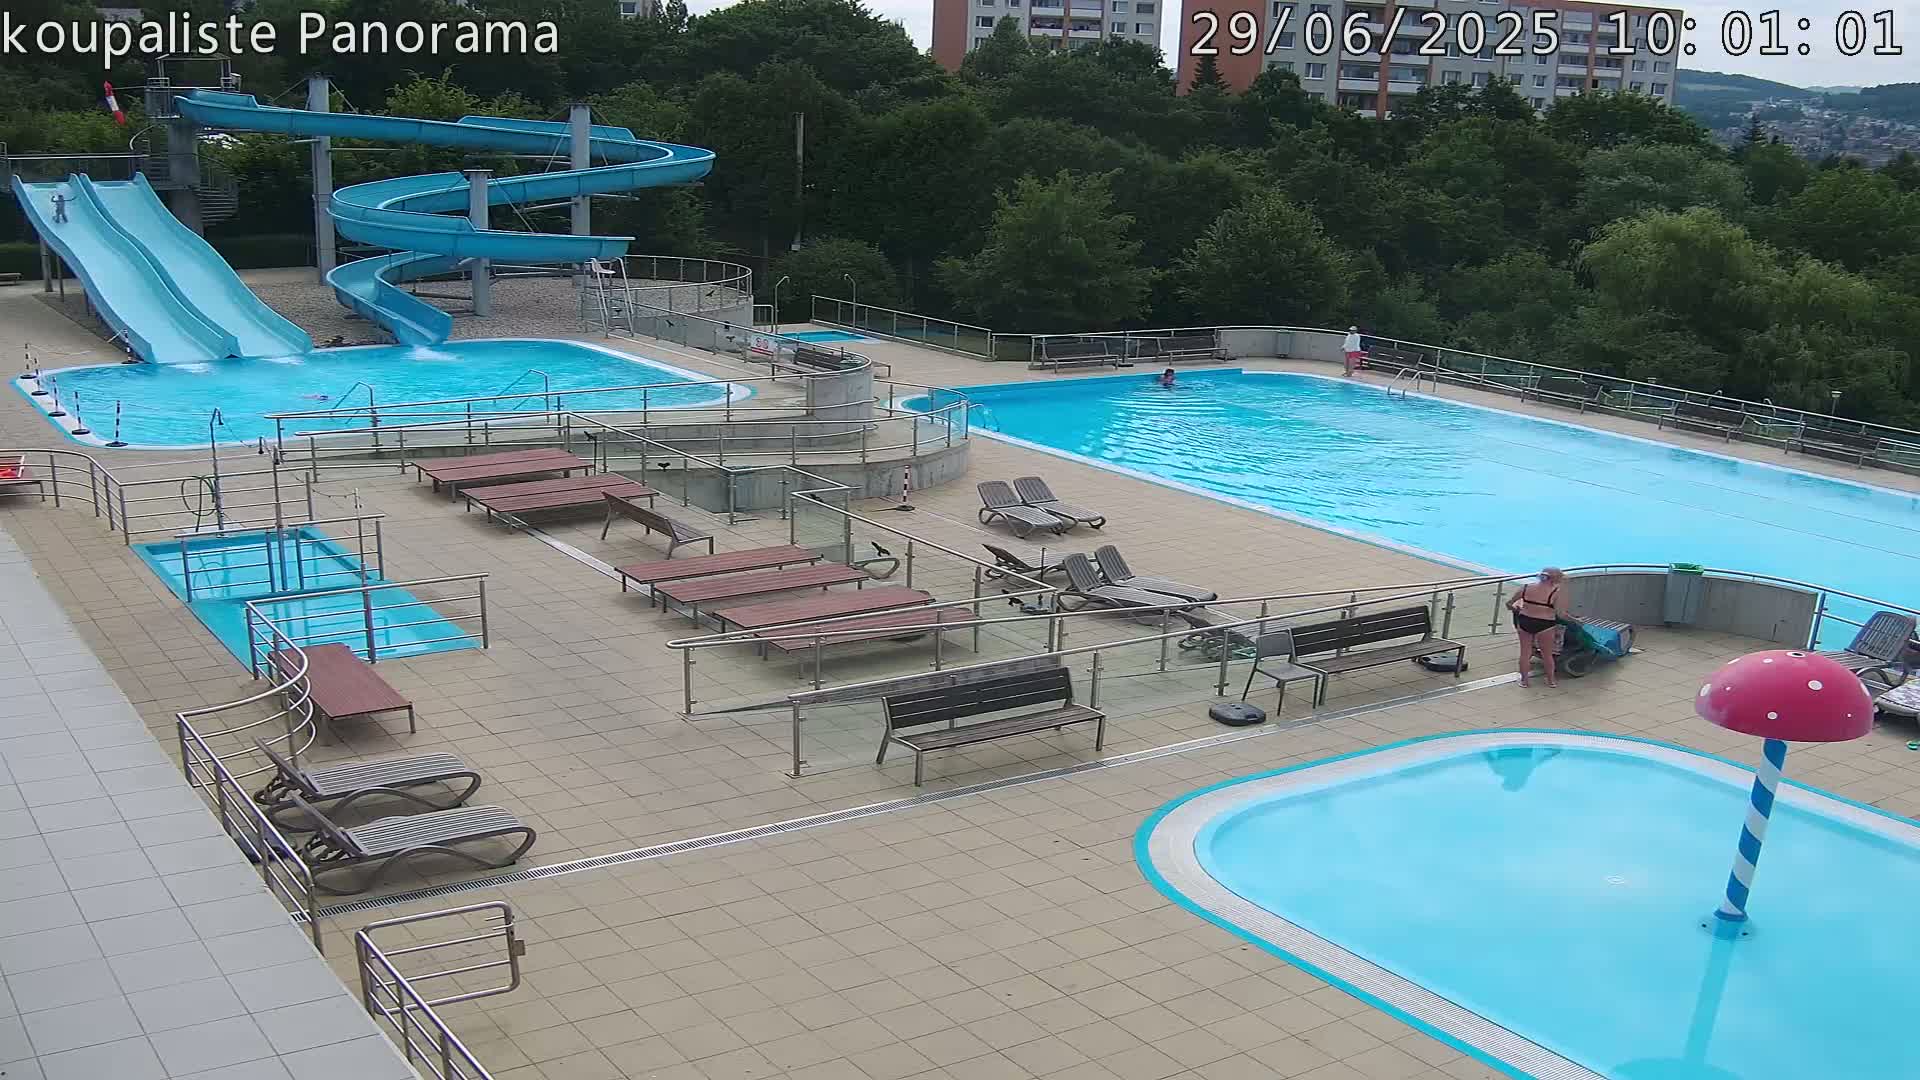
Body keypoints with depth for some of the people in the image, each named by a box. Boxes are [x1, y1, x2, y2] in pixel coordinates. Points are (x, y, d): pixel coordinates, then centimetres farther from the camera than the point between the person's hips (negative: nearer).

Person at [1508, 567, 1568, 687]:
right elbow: (1561, 614, -16)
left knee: (1525, 652, 17)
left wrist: (1513, 607, 28)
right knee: (1547, 654, 15)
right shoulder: (1556, 592, -14)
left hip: (1524, 622, 3)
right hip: (1544, 625, -3)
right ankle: (1551, 680, 31)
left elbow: (1509, 603, 8)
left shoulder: (1526, 587, -1)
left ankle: (1524, 679, 28)